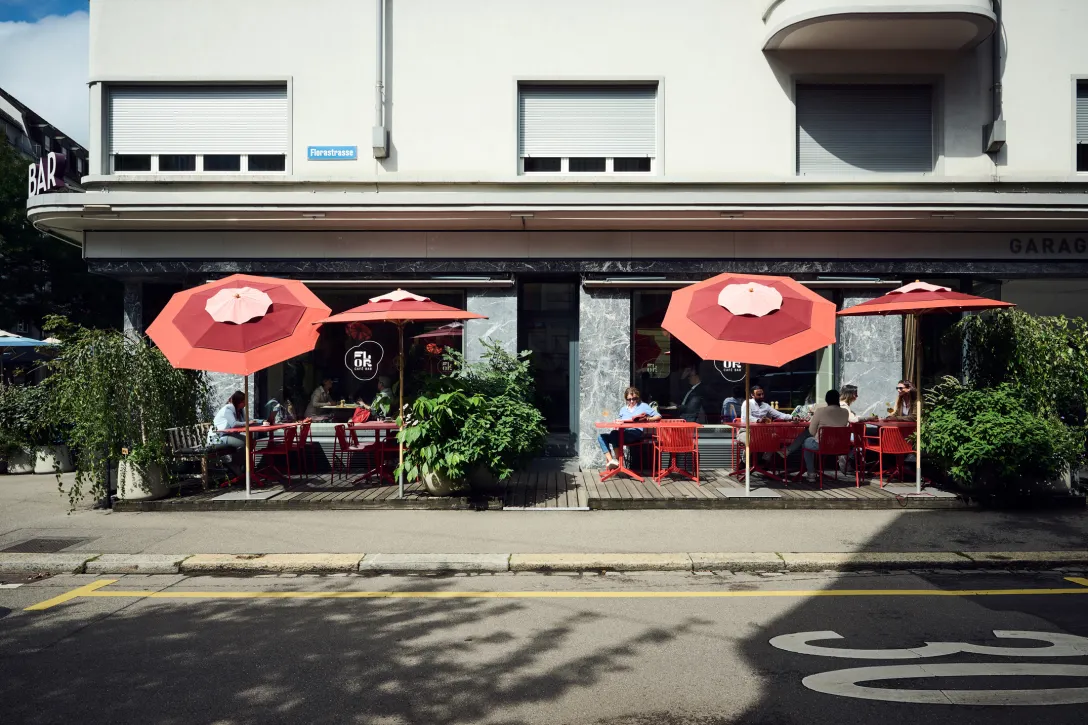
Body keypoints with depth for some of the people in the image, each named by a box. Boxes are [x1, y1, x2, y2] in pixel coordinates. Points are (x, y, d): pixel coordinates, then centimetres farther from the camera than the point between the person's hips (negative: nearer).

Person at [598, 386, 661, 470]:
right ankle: (610, 460, -31)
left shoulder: (643, 406, 14)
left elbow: (658, 417, 10)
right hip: (623, 433, 6)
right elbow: (619, 422, 23)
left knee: (614, 433, -34)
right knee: (601, 437, -17)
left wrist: (648, 419, -8)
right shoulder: (623, 409, 28)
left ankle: (619, 462, -30)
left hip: (636, 433, -6)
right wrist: (618, 421, 0)